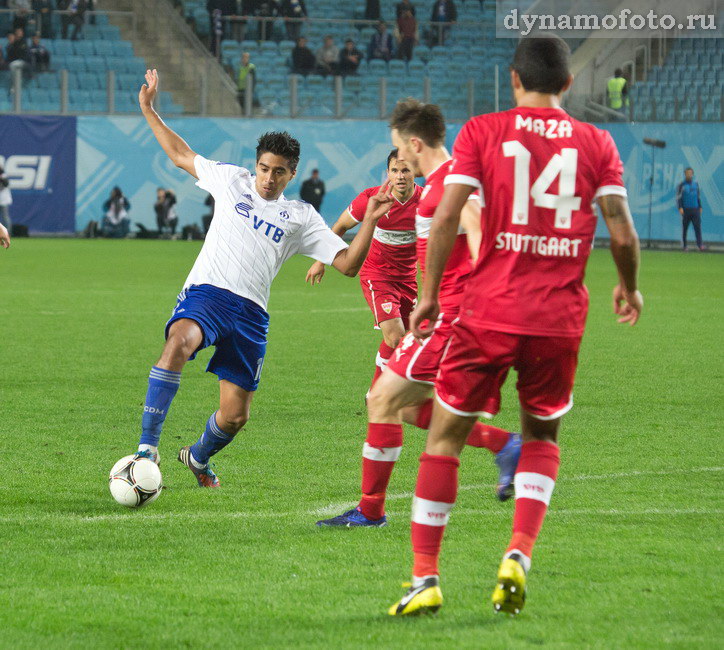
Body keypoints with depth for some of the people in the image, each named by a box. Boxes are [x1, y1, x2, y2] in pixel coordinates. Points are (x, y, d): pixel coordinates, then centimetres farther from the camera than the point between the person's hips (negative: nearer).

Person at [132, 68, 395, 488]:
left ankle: (198, 457, 39)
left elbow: (348, 264, 8)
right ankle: (149, 445, -36)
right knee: (180, 342, -39)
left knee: (235, 417, 3)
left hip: (250, 313, 2)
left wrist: (371, 220, -5)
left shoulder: (301, 218, 14)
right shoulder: (231, 179, 13)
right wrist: (149, 110, 24)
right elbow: (181, 154, 26)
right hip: (206, 294, -2)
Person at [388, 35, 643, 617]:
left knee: (445, 437, 9)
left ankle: (426, 578, 3)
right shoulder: (596, 143, 4)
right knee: (542, 438, 20)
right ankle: (519, 555, -2)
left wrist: (428, 296, -2)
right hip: (561, 317, 2)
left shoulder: (481, 132, 0)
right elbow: (623, 234, 1)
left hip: (490, 312, -2)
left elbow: (446, 219, -8)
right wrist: (629, 289, 20)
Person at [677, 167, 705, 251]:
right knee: (684, 227, 1)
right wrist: (680, 208, -14)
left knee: (697, 226, -8)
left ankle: (700, 245, -15)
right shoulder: (681, 185, 1)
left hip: (695, 209, 3)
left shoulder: (695, 184, 14)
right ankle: (684, 245, 9)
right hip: (685, 209, -3)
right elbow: (678, 197, -3)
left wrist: (700, 207, 15)